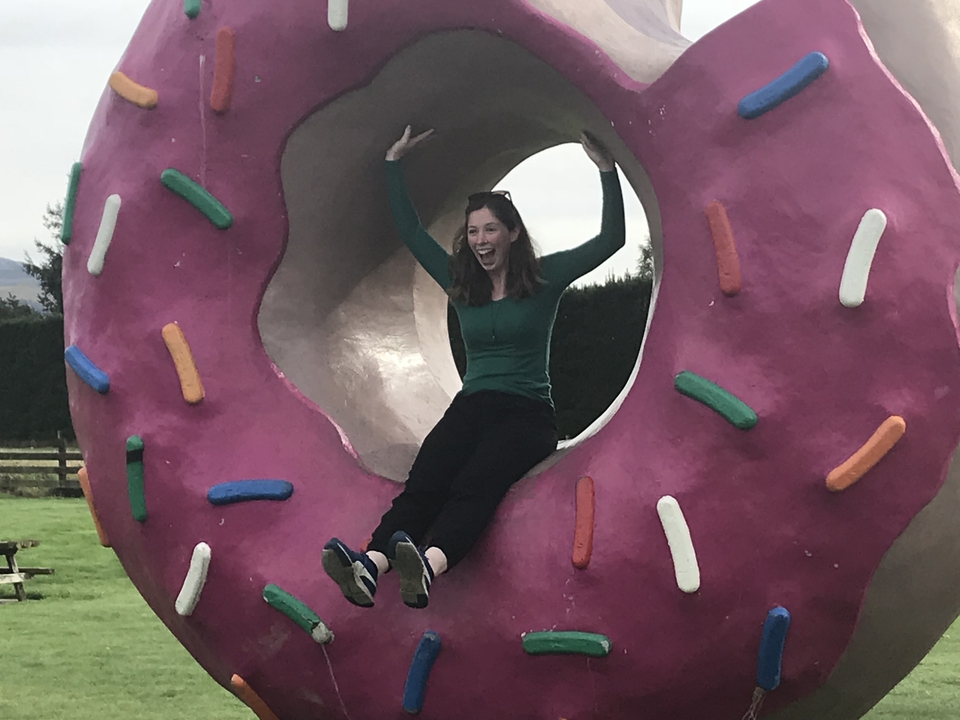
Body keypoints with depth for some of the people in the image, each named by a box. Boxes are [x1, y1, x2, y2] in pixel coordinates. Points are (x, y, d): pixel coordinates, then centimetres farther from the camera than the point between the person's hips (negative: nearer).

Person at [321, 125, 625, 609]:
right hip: (471, 406, 4)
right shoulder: (461, 284, 17)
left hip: (527, 413, -4)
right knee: (423, 483, -27)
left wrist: (606, 170, -5)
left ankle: (428, 566, -63)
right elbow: (410, 232, 24)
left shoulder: (543, 279, 7)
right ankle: (370, 565, -53)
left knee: (474, 485, -34)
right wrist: (394, 165, 24)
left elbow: (610, 239, 1)